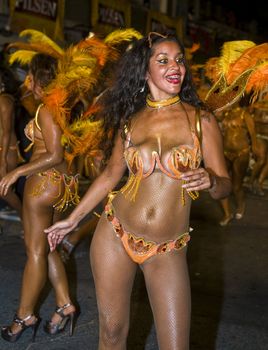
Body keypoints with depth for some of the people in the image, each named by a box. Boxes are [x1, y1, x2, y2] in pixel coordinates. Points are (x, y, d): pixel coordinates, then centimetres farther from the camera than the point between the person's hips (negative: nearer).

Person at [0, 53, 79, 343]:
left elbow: (54, 156, -20)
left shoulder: (46, 110, -16)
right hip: (62, 181, 9)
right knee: (46, 248, 18)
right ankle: (64, 305, 19)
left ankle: (25, 316, 15)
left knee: (35, 250, 2)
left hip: (44, 181, -9)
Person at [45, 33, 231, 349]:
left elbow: (224, 186, 0)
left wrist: (210, 181, -24)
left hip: (168, 252, -1)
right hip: (115, 235, 2)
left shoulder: (201, 120, -3)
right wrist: (72, 219, 17)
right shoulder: (129, 120, 3)